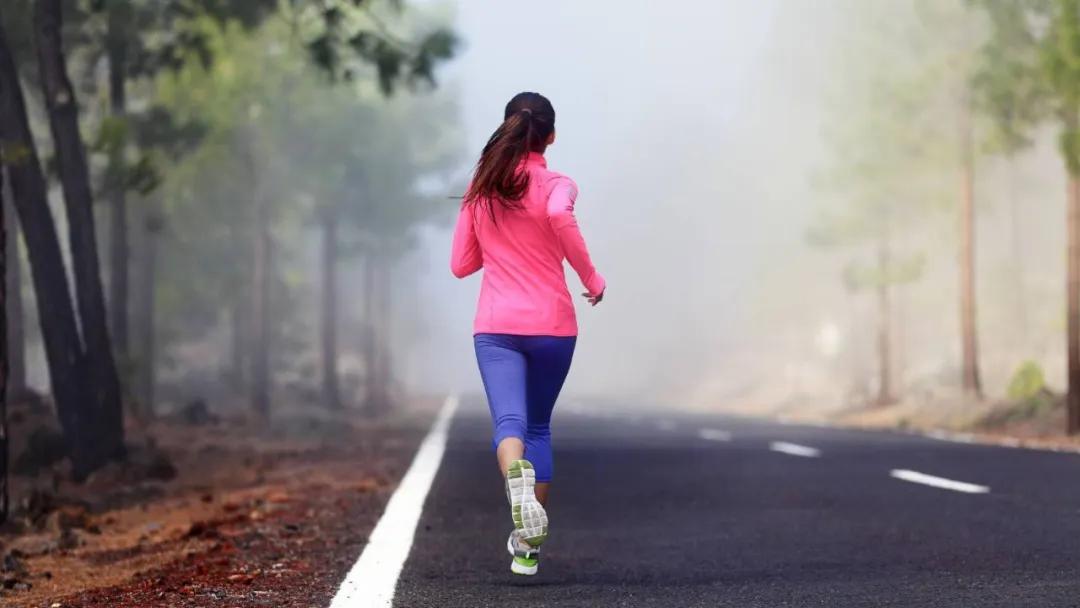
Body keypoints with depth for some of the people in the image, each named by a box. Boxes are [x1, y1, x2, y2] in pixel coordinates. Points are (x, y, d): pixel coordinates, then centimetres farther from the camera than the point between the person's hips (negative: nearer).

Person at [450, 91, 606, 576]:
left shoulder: (480, 190, 9)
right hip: (552, 325, -1)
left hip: (495, 327, 1)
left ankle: (517, 476, -49)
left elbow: (461, 265, 13)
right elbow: (560, 215, -28)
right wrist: (591, 277, -17)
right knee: (538, 426, 16)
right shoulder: (556, 185, -3)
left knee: (509, 421, -13)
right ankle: (528, 544, 20)